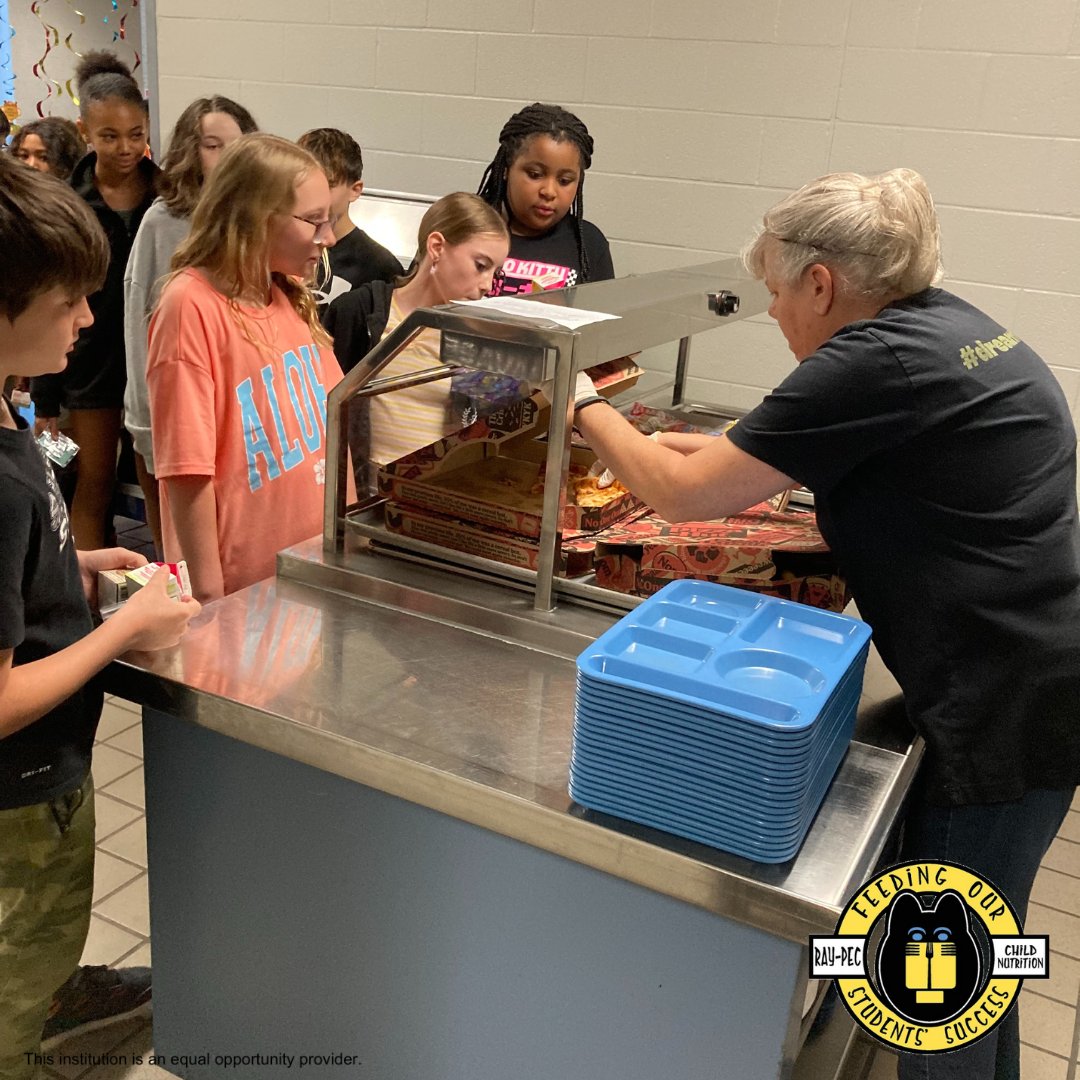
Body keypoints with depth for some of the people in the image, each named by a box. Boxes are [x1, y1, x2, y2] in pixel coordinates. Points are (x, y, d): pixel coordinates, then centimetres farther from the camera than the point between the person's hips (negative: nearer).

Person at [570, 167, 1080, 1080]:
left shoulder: (877, 362, -20)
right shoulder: (952, 324, 9)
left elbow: (686, 494, -14)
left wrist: (588, 407, 1)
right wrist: (722, 446, 17)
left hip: (1006, 712, -9)